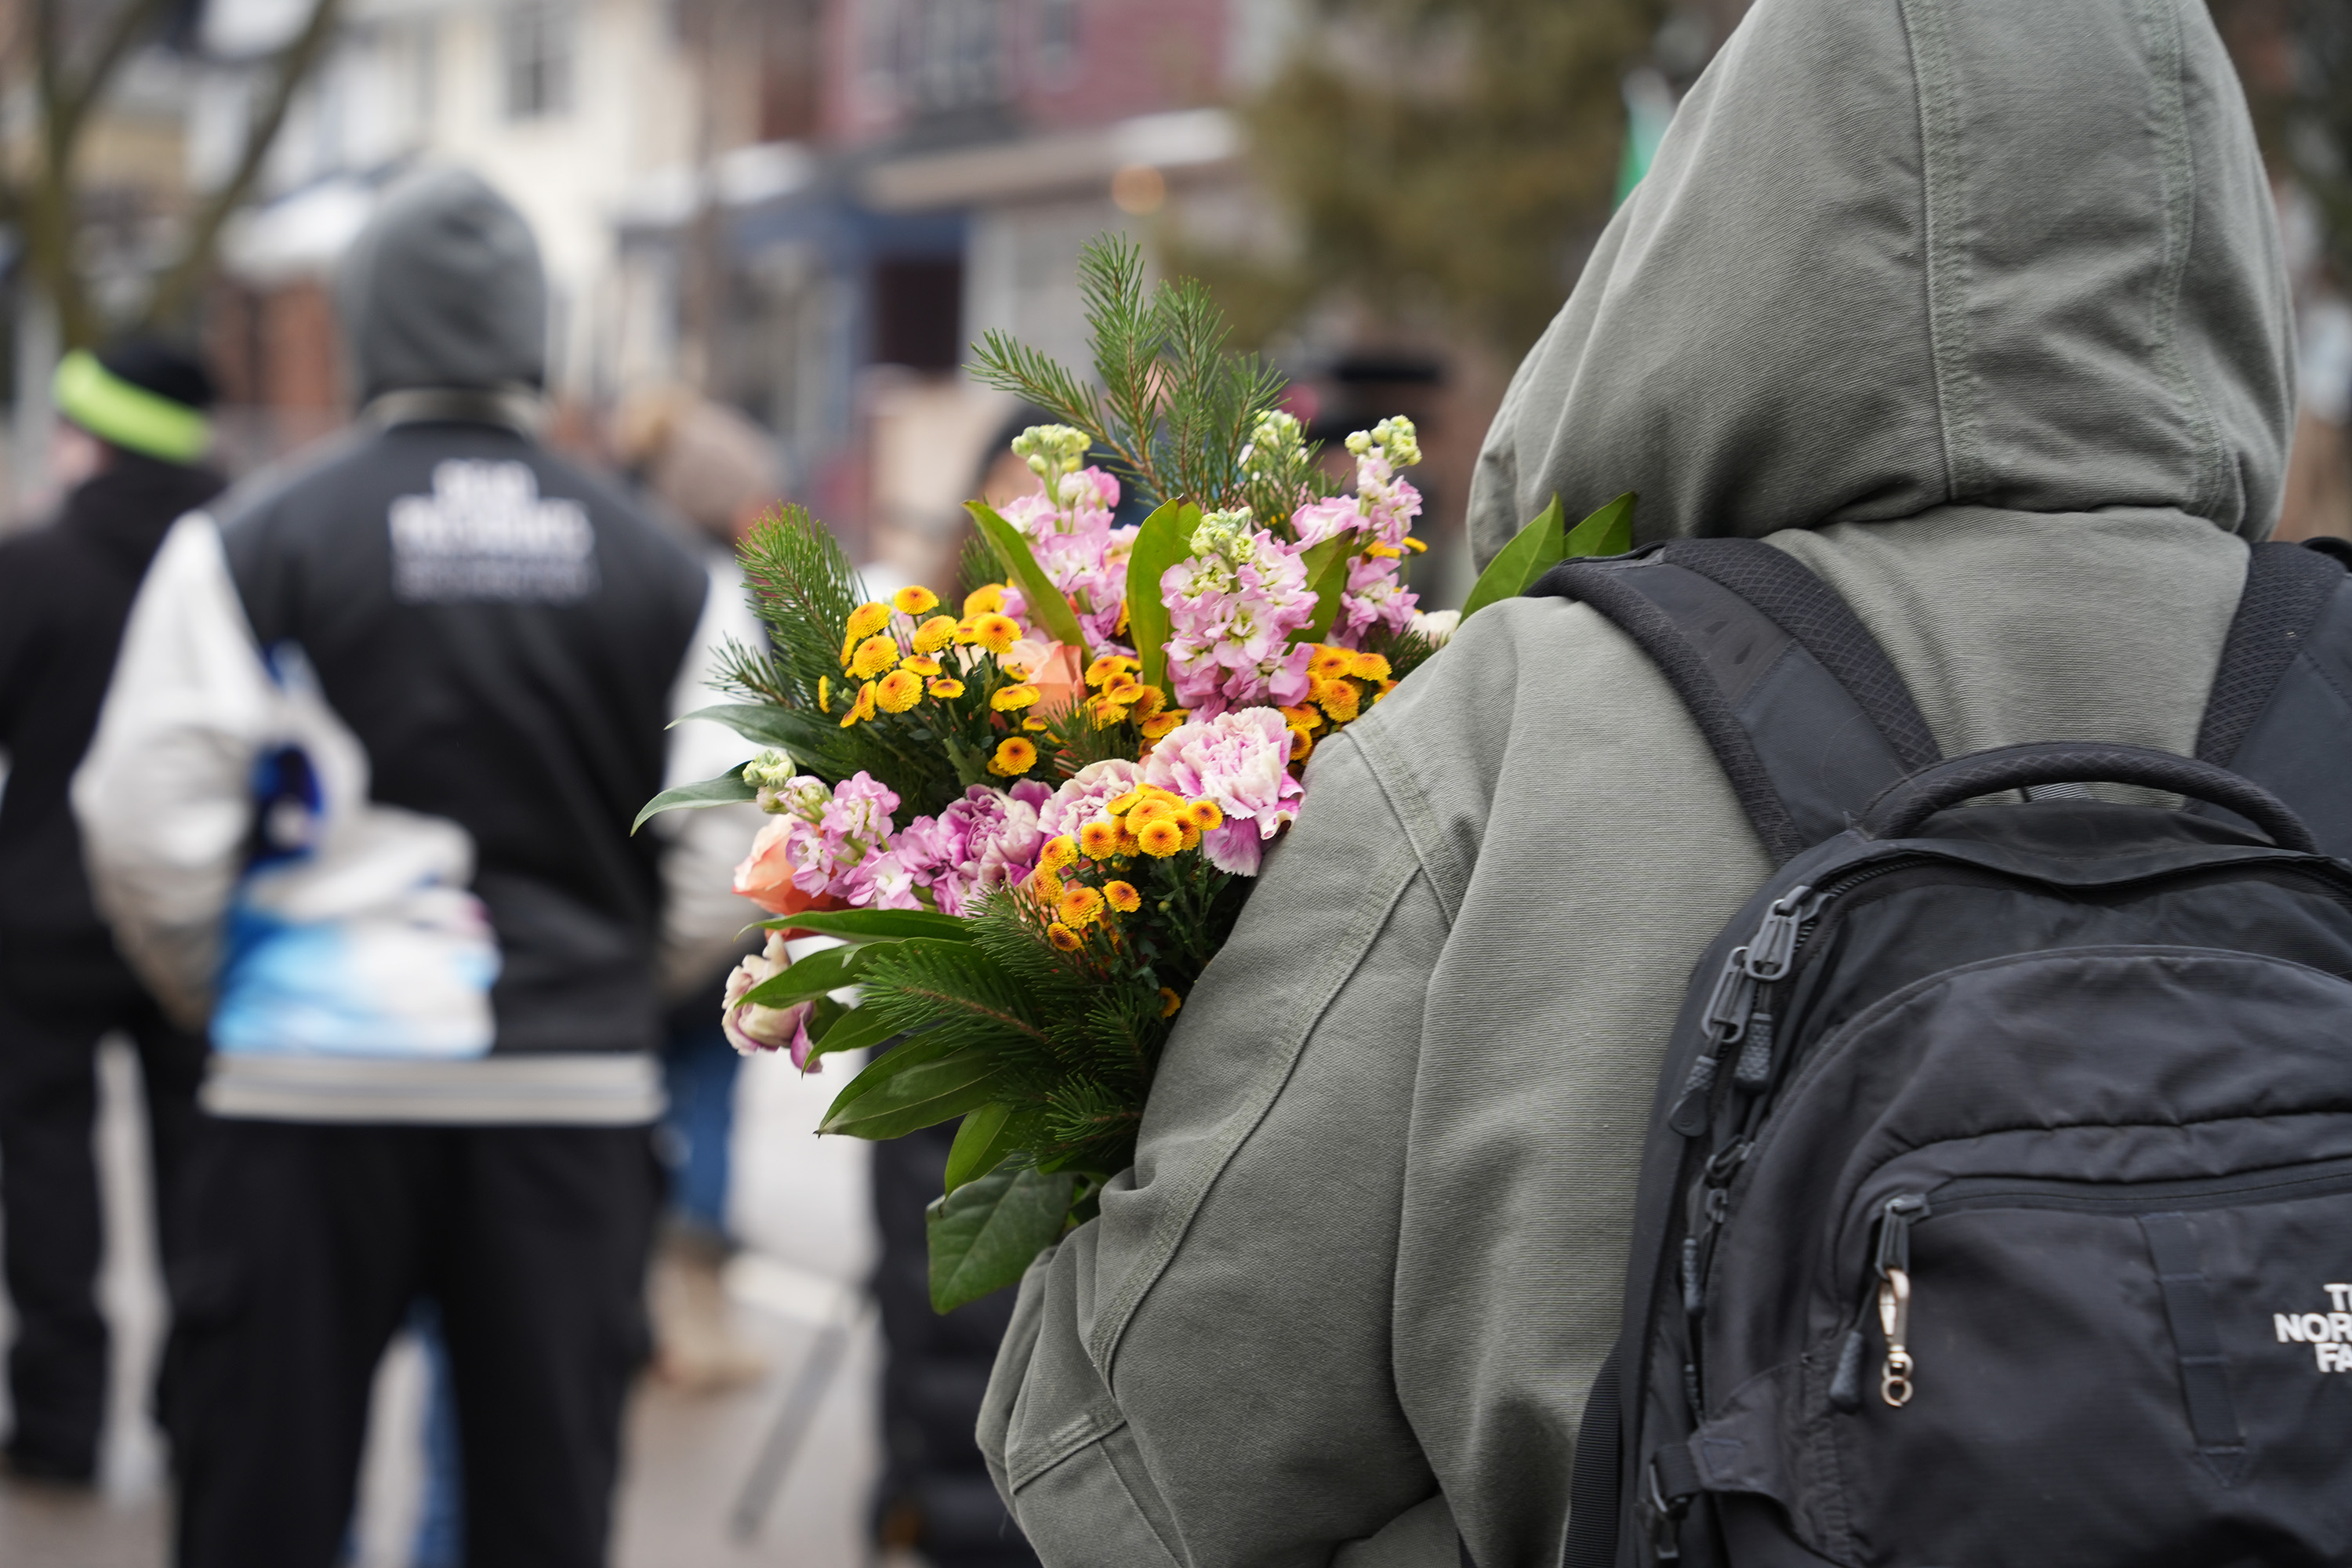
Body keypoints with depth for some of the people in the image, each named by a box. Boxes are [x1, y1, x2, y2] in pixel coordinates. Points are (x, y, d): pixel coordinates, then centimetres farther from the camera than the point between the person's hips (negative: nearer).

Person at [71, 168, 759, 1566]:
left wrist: (213, 991, 14)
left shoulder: (252, 545, -4)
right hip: (576, 1095, 2)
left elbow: (150, 833, -5)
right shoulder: (665, 572, 4)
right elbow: (729, 867, 3)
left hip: (315, 1083, -2)